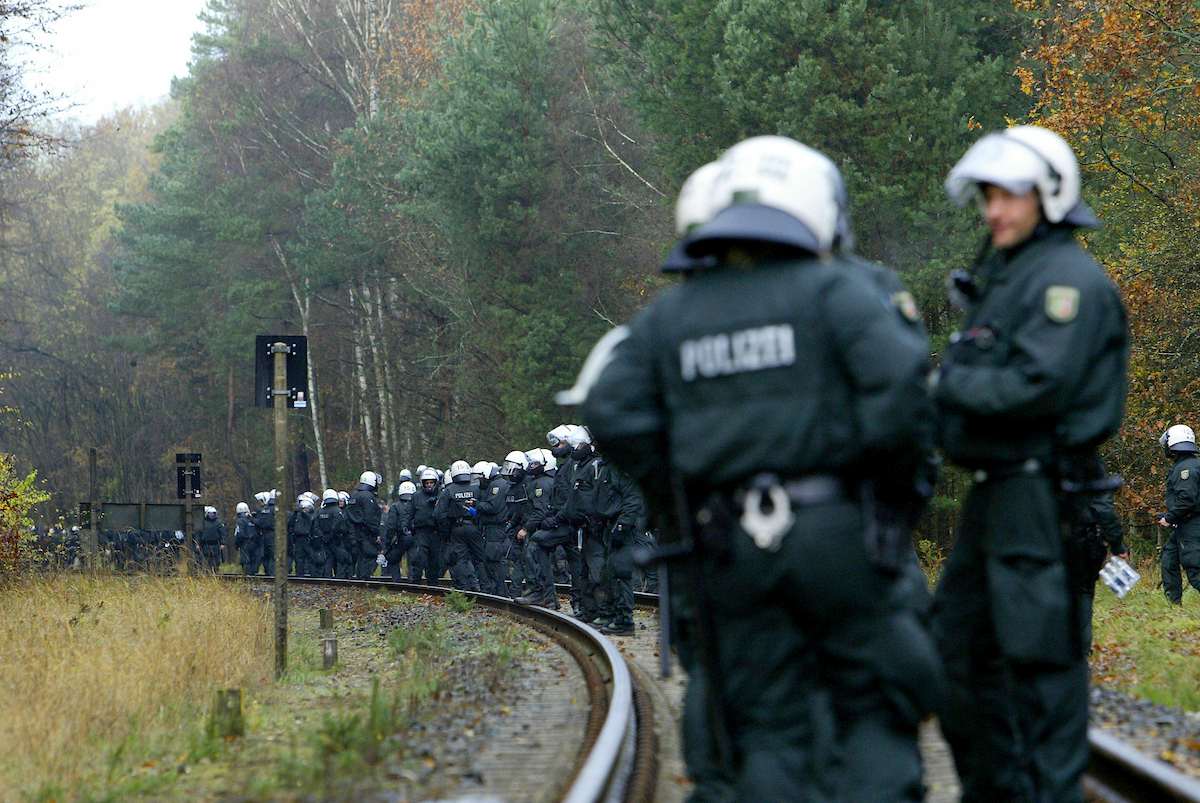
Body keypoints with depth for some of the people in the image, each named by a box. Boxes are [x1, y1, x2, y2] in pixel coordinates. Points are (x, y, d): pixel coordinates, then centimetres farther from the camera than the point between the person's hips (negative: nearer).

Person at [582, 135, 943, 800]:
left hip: (726, 547, 3)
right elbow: (898, 377, -15)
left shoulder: (668, 314, 10)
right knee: (871, 708, 7)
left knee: (766, 727, 7)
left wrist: (676, 497, 9)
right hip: (830, 533, -3)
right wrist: (888, 469, -1)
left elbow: (613, 415, 0)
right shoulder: (833, 290, -2)